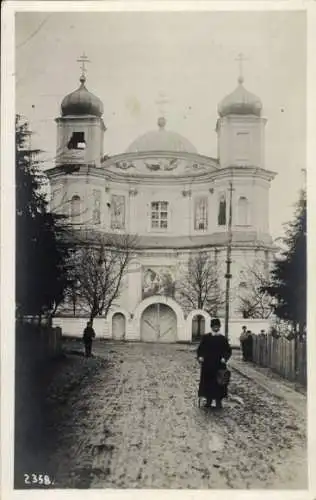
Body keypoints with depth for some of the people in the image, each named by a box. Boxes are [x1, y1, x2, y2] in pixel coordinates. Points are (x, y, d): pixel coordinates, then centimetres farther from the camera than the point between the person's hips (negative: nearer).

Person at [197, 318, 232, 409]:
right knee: (208, 382, 5)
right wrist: (200, 356, -12)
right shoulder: (205, 337, 3)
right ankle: (209, 400, 16)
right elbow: (200, 348, 5)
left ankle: (218, 401, 10)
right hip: (207, 364, 1)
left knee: (219, 383, 1)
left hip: (219, 365, 0)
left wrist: (225, 358, -14)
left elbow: (228, 350, 2)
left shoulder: (223, 339, 2)